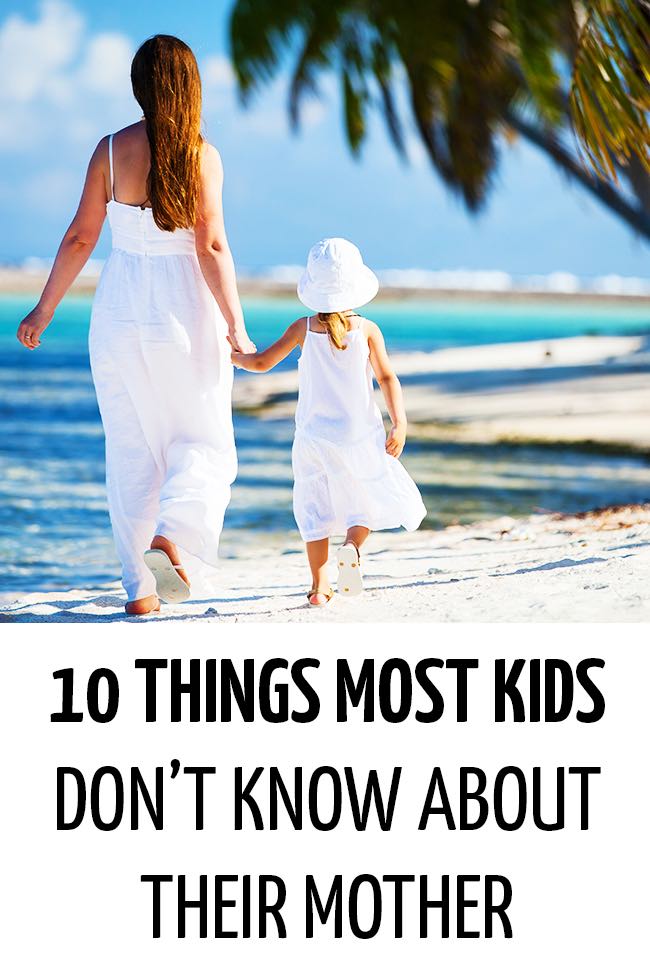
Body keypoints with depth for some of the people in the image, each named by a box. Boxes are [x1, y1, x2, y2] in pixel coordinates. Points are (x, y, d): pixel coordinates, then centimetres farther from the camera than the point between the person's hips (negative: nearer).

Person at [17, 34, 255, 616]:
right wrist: (236, 326, -9)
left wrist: (45, 308, 8)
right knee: (203, 442, 10)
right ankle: (172, 536, -18)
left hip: (121, 308, 2)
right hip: (184, 308, -2)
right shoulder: (201, 155, -8)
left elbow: (80, 237, -1)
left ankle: (139, 587, 10)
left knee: (131, 448, 10)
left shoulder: (112, 151, -3)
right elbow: (212, 247, -13)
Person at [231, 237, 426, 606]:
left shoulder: (304, 329, -5)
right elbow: (387, 377, -12)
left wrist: (233, 355, 21)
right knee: (372, 499, 14)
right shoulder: (367, 329, -8)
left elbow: (262, 362, 2)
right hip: (359, 436, -1)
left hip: (314, 436, 1)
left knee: (316, 508, 10)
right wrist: (399, 424, -10)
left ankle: (320, 586, 3)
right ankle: (352, 544, -16)